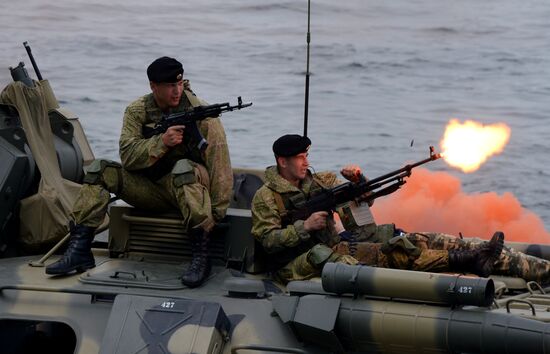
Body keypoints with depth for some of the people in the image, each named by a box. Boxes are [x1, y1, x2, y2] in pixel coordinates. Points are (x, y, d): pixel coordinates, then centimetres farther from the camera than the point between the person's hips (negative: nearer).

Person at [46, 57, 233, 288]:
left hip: (190, 187, -4)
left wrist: (216, 213, -21)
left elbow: (219, 165, -16)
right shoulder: (137, 111, -1)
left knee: (183, 167, -37)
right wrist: (162, 141, -27)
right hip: (150, 189, 4)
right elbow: (128, 156, -10)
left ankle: (201, 257, -38)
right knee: (99, 170, -13)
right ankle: (79, 250, -19)